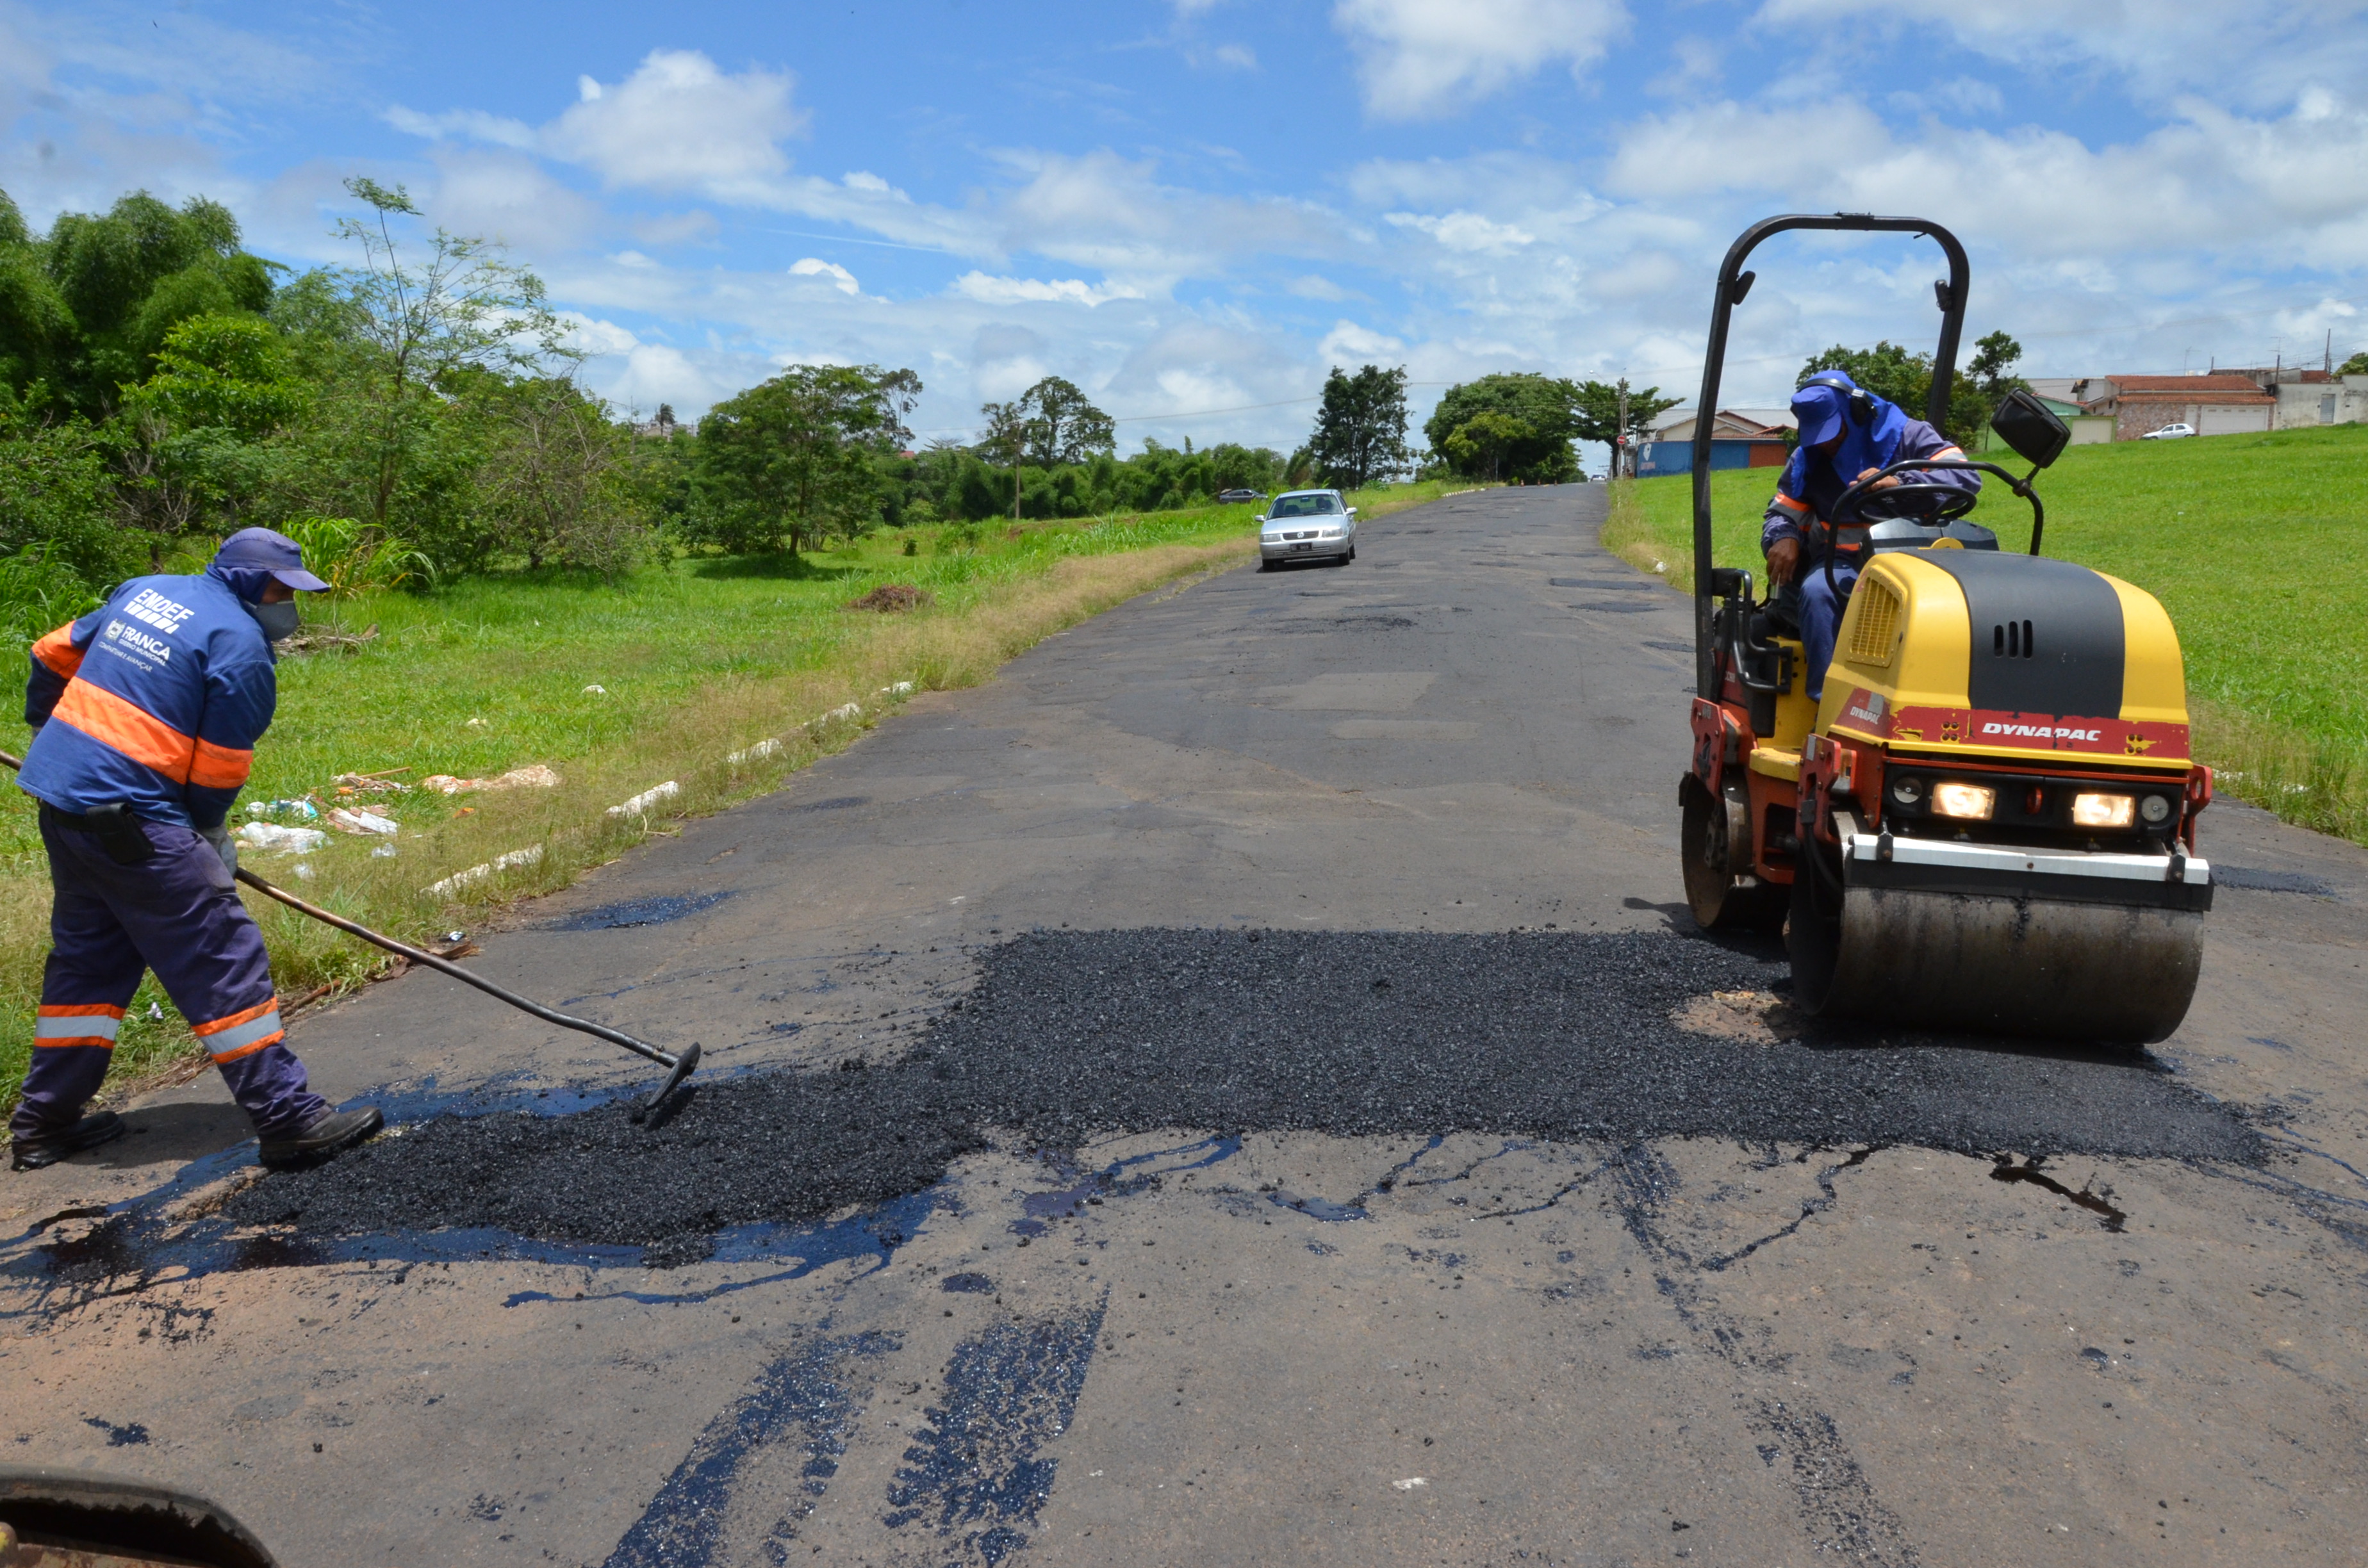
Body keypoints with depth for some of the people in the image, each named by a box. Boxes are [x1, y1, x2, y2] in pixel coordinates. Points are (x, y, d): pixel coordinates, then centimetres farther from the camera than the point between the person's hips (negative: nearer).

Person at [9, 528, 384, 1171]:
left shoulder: (144, 590, 14)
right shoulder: (241, 643, -11)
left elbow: (53, 655, 24)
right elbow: (221, 767, -10)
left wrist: (51, 734, 39)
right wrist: (206, 837, 7)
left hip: (60, 798, 9)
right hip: (131, 819, -9)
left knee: (87, 956, 20)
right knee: (223, 959, -6)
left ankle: (44, 1122, 29)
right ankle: (288, 1120, -3)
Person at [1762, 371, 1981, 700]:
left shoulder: (1905, 435, 2)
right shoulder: (1807, 459, 13)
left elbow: (1967, 477, -10)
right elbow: (1783, 514, 17)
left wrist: (1900, 484, -28)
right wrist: (1783, 538, -10)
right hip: (1843, 564, 2)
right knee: (1817, 591, -35)